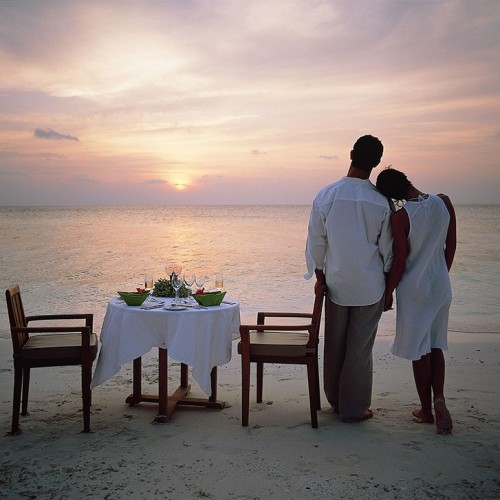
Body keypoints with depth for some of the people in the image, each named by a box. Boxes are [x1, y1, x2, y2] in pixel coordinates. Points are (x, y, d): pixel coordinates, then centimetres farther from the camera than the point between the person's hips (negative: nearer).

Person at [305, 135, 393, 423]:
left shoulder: (326, 196, -8)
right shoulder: (381, 202, -9)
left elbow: (316, 242, -2)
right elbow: (387, 249, -2)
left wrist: (319, 276, 12)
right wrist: (388, 287, 10)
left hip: (337, 283, 1)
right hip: (371, 287, -1)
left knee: (335, 345, 16)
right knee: (360, 348, 8)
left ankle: (336, 400, 30)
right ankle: (354, 409, 18)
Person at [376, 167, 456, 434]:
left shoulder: (400, 217, -18)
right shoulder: (444, 202, -5)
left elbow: (399, 262, -14)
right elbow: (451, 246, 3)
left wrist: (388, 293, -2)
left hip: (414, 288, -4)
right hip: (441, 285, 4)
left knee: (419, 350, 8)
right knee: (435, 345, 18)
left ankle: (426, 410, 19)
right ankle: (439, 398, 2)